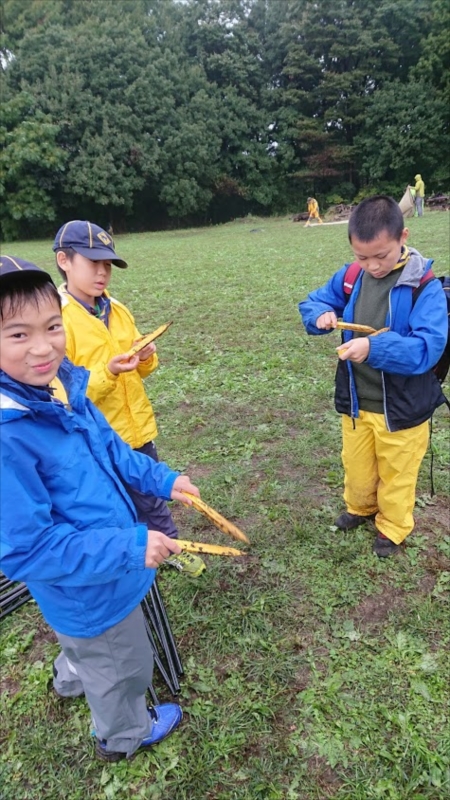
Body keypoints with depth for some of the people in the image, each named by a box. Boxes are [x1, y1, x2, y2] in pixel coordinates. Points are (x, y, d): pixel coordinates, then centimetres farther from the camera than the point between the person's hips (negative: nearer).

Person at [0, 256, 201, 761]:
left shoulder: (64, 387, -12)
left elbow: (110, 448, 4)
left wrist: (161, 480, -3)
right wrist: (129, 547, -33)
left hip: (101, 569, 8)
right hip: (90, 589, -7)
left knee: (85, 641, 38)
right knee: (123, 666, 22)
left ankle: (70, 677, 71)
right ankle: (125, 735, 55)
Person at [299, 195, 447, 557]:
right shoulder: (350, 277, -5)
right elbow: (313, 301, 7)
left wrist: (375, 348, -41)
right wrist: (321, 315, -17)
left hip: (401, 406, -4)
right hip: (355, 402, 4)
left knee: (396, 474, 19)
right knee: (356, 467, 25)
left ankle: (392, 527, 45)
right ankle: (361, 508, 55)